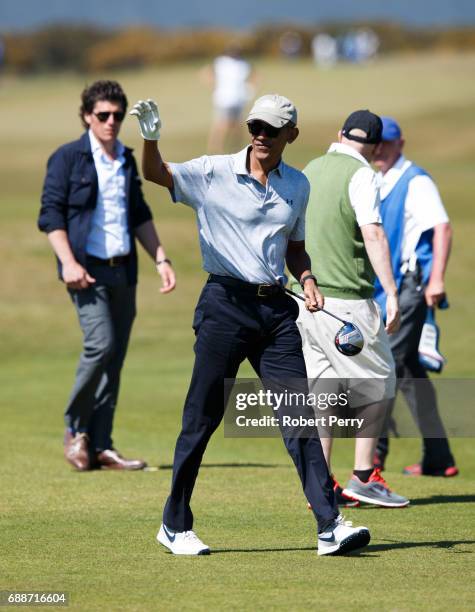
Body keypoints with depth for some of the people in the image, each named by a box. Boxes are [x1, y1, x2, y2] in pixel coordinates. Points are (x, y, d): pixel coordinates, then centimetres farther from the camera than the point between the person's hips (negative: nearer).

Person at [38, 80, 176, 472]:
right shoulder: (68, 158, -2)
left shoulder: (127, 161, 17)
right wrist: (68, 262, -16)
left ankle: (101, 446, 8)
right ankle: (75, 430, 0)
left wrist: (161, 258, 15)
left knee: (115, 356, 3)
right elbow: (51, 213, -6)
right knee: (100, 344, -19)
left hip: (123, 270, 6)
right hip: (88, 269, -6)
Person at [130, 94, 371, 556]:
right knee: (202, 418, 0)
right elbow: (156, 174, -17)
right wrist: (150, 138, -37)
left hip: (276, 309, 4)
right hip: (226, 305, -4)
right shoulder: (215, 173, -3)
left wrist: (306, 280, 4)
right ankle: (175, 526, 12)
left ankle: (330, 527, -4)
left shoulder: (297, 185, 12)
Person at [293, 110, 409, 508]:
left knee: (322, 389, 9)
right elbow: (373, 234, -20)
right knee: (378, 384, 3)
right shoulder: (361, 175, -9)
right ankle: (364, 477, 0)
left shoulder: (310, 171, 15)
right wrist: (391, 293, -23)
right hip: (345, 300, -7)